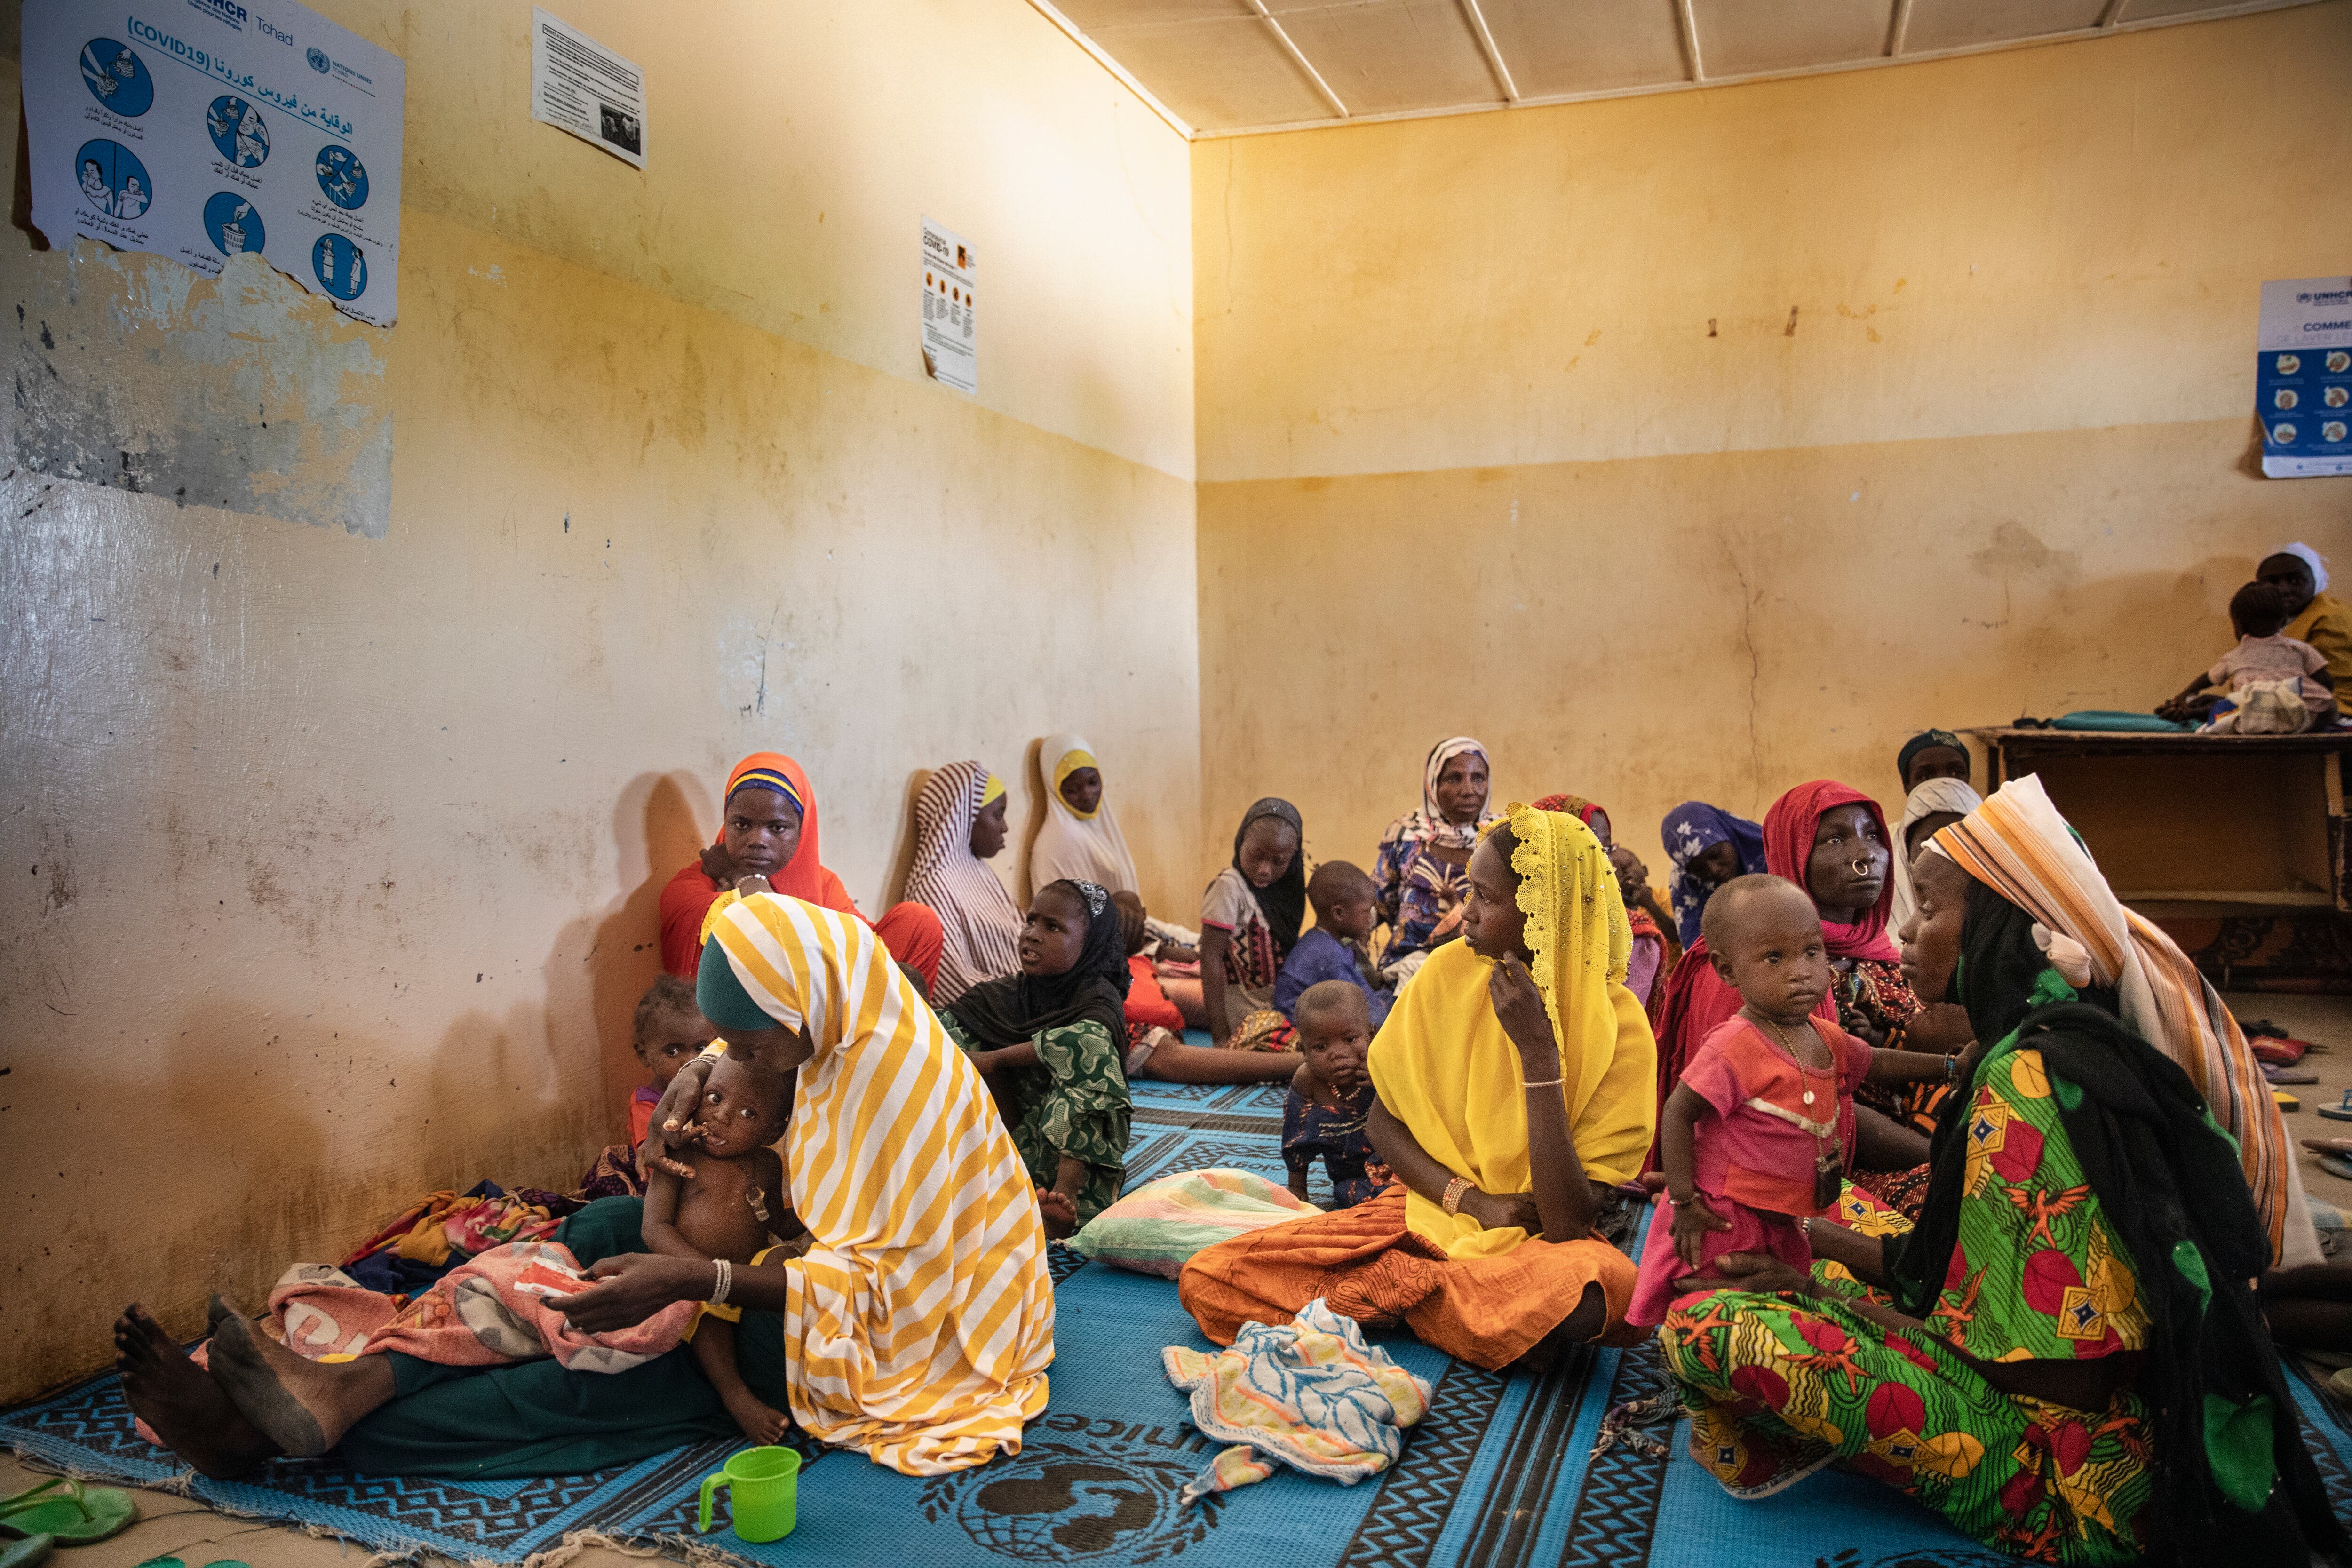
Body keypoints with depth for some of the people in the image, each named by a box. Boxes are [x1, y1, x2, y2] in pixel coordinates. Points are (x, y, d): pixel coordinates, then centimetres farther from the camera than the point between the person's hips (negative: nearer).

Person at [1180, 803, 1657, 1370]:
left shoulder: (1621, 1029, -15)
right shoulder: (1448, 972, -5)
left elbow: (1568, 1225, -21)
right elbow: (1383, 1122, 4)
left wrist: (1539, 1052, -25)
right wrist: (1471, 1199, -13)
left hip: (1536, 1244, -1)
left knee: (1593, 1292, -40)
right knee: (1205, 1280, -16)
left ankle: (1384, 1291, -12)